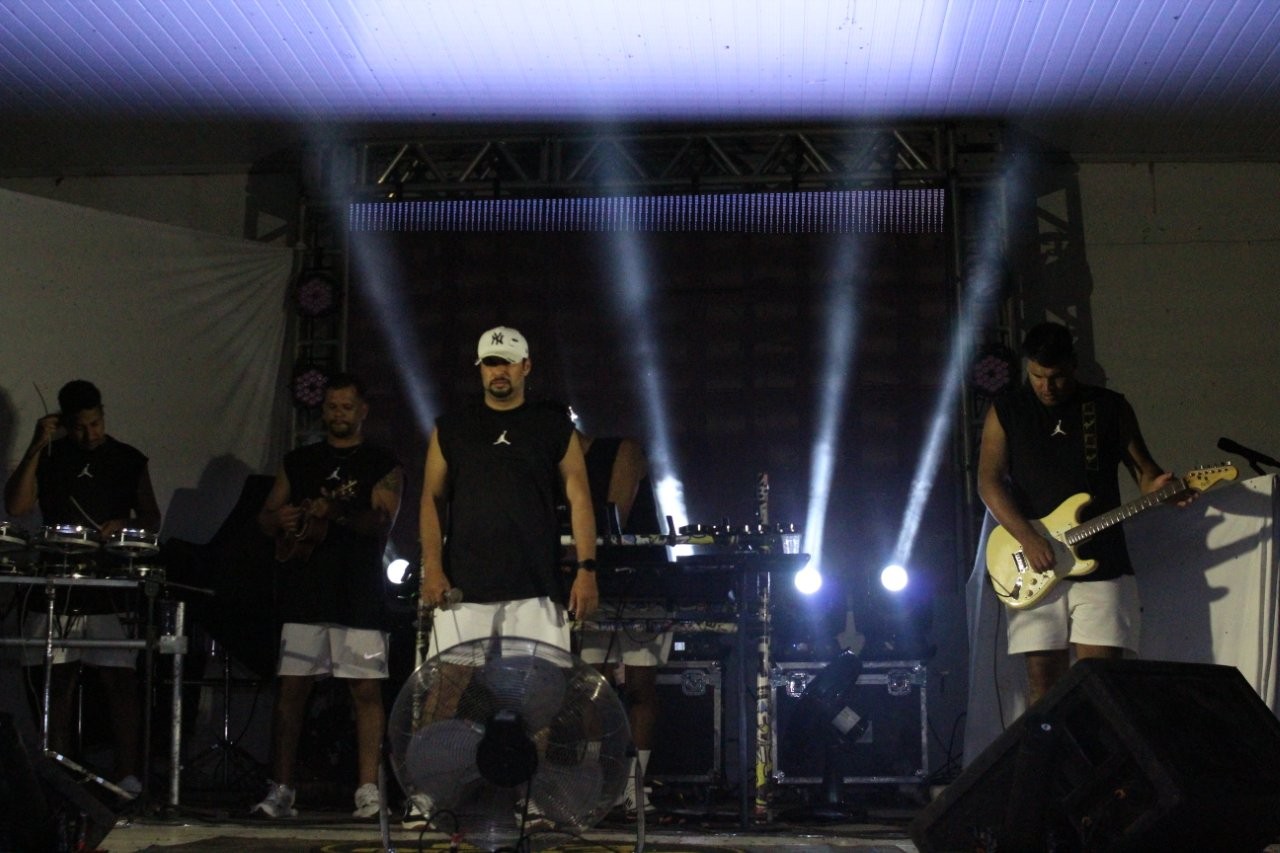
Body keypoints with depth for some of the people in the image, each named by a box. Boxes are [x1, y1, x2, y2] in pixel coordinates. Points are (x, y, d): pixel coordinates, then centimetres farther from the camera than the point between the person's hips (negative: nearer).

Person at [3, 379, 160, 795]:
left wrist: (124, 525, -11)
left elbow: (151, 518, 10)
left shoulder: (129, 460, 8)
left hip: (114, 588, -1)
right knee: (58, 680, 2)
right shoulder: (49, 457, 9)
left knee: (120, 680, -5)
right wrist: (35, 448, -8)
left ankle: (128, 775, -3)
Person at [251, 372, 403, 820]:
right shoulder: (299, 461, 16)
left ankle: (368, 791, 3)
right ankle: (280, 790, 7)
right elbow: (265, 516, 17)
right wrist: (279, 520, -7)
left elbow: (383, 522, -10)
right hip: (305, 594, 3)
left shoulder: (383, 465, 4)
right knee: (291, 688, 1)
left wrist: (338, 512, -28)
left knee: (367, 690, -3)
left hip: (361, 596, -3)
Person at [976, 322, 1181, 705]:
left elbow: (1143, 468, 11)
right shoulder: (1005, 412, 6)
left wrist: (1158, 486, -14)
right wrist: (1027, 538, -16)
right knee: (1043, 678, 1)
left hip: (1101, 564, 0)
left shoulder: (1111, 408, 8)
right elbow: (989, 481, -3)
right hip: (1035, 569, 0)